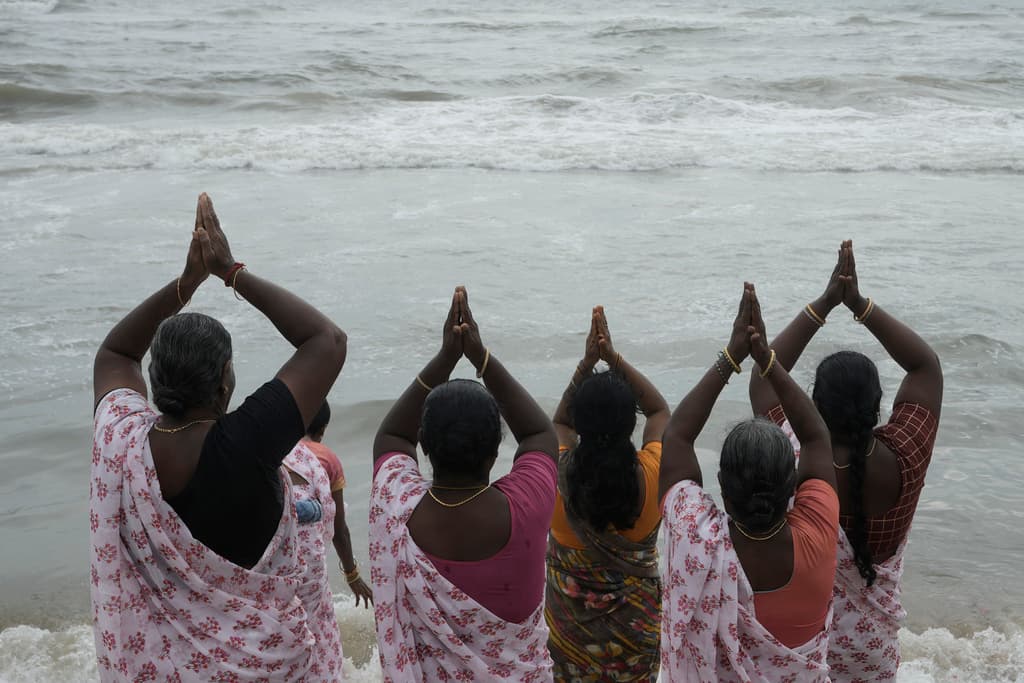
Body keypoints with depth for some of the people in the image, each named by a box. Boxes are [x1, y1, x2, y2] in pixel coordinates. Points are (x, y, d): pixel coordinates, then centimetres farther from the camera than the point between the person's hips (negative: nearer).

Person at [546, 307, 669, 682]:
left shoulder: (559, 476, -24)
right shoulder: (652, 475, -24)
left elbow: (559, 422, 0)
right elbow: (660, 411, -4)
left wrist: (586, 363, -10)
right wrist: (614, 358, -12)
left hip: (571, 618, 0)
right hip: (636, 620, 0)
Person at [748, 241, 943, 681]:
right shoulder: (903, 462, -23)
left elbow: (764, 377, -12)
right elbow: (927, 366, -11)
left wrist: (823, 305, -15)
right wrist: (860, 304, -15)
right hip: (872, 645, 1)